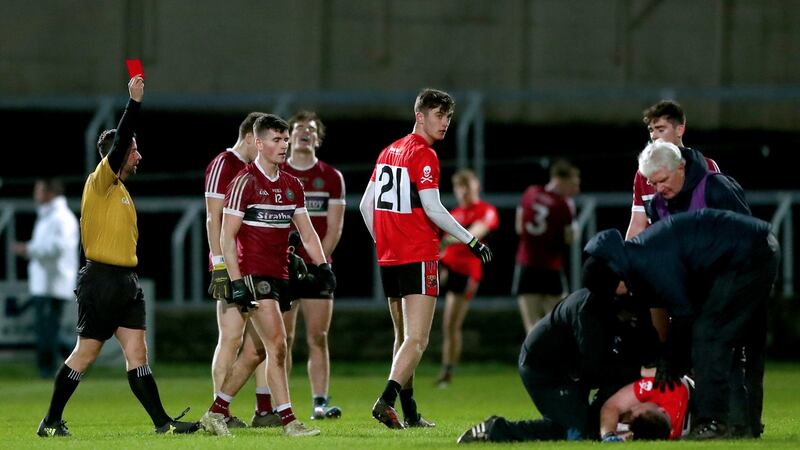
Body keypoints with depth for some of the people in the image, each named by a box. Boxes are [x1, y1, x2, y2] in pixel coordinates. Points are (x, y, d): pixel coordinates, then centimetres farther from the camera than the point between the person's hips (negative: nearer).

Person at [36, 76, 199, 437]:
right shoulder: (99, 183, -7)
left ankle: (162, 422, -3)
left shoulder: (121, 190, 18)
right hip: (101, 280, -8)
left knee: (136, 353, 3)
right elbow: (118, 143, -21)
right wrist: (134, 102, -23)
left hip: (126, 281, 8)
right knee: (86, 353, -2)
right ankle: (51, 422, 6)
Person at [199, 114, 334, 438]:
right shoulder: (245, 182, -8)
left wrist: (323, 266, 5)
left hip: (279, 276, 7)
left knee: (255, 352, 9)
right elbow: (227, 236, -9)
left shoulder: (292, 186, 13)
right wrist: (236, 283, -15)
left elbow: (307, 232, 20)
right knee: (277, 344, -15)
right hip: (253, 274, -7)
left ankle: (216, 413, 18)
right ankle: (288, 421, -15)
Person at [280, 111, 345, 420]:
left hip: (317, 268, 1)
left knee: (318, 338, -4)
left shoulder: (331, 177, 8)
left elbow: (334, 228, 4)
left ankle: (320, 402, -5)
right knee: (282, 339, -2)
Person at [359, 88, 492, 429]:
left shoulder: (389, 151, 14)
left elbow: (366, 204, 16)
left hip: (387, 258, 8)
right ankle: (386, 400, -27)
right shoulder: (424, 155, -10)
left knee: (403, 337, 15)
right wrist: (471, 240, -10)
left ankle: (410, 414, 17)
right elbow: (433, 209, -17)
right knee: (416, 341, -11)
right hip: (418, 257, -8)